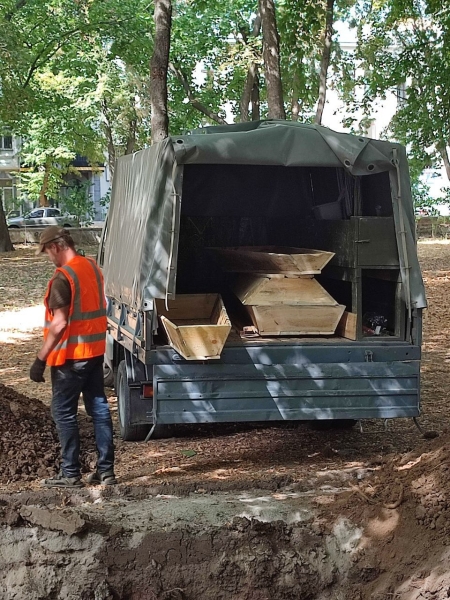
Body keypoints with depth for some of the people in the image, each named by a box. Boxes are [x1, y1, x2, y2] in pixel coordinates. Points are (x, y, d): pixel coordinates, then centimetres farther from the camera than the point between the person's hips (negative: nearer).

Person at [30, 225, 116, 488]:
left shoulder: (63, 277, -18)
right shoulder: (93, 267, 8)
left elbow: (59, 324, -22)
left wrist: (41, 358, -18)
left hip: (71, 356, -8)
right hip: (96, 351, 8)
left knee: (64, 413, 2)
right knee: (99, 408, 10)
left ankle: (71, 474, 6)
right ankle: (106, 470, 13)